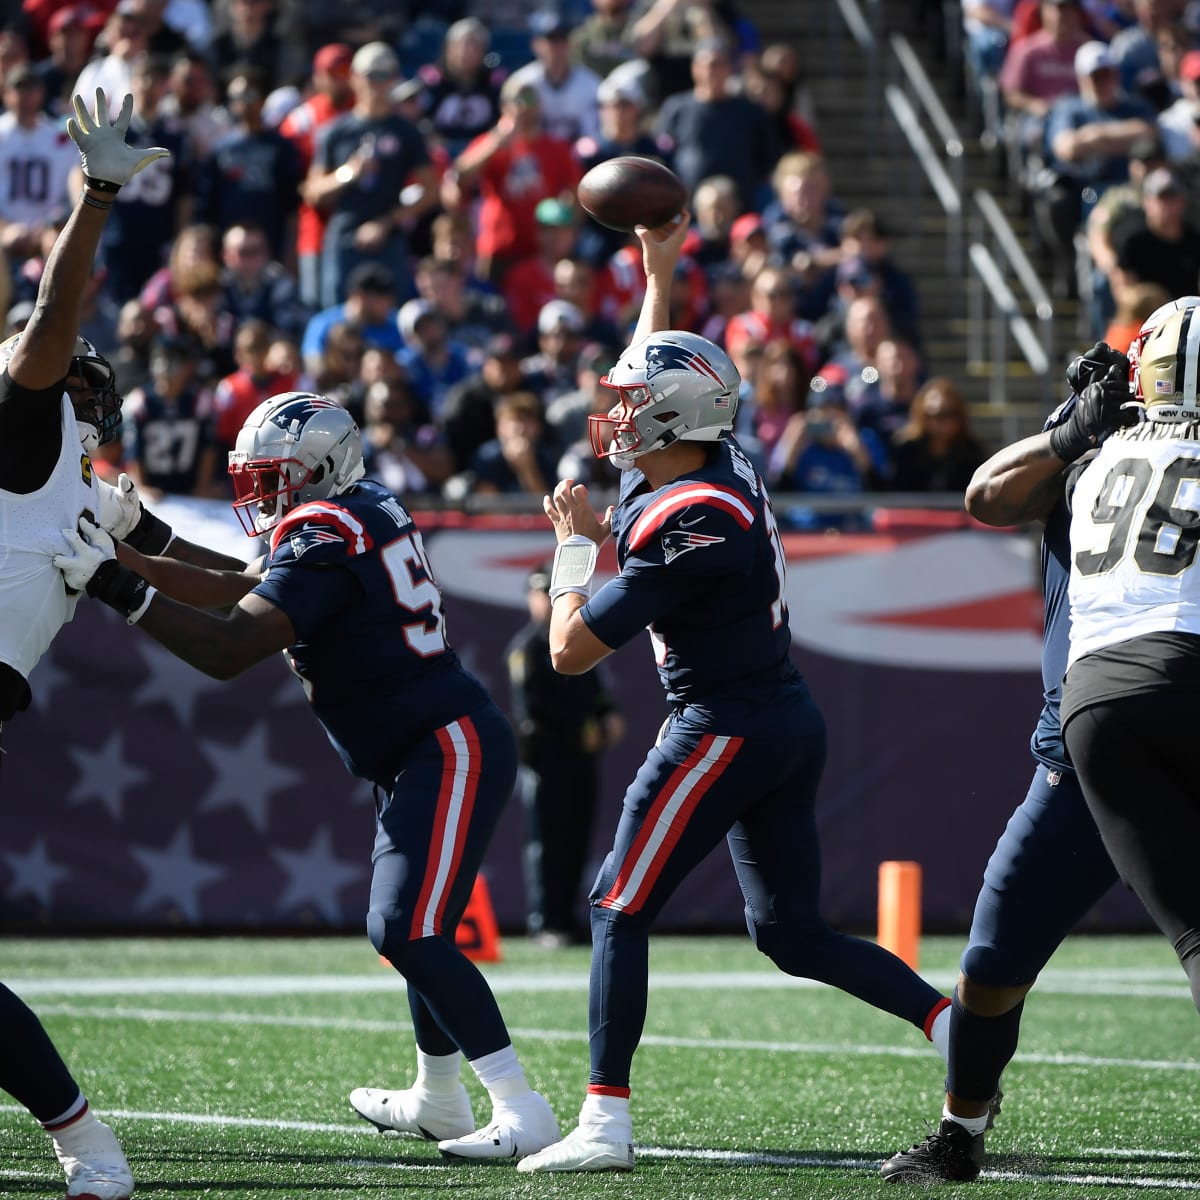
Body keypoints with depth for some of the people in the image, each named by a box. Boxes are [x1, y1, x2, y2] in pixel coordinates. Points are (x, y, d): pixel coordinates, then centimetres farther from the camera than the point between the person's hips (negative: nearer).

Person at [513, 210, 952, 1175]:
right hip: (790, 722, 9)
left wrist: (575, 537, -3)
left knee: (621, 912, -3)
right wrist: (659, 273, 33)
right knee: (793, 933, 13)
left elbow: (572, 649, -16)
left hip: (726, 727, -9)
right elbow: (663, 380, 30)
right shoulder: (724, 465, 6)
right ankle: (962, 1030, 3)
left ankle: (605, 1123, -5)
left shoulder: (683, 524, -19)